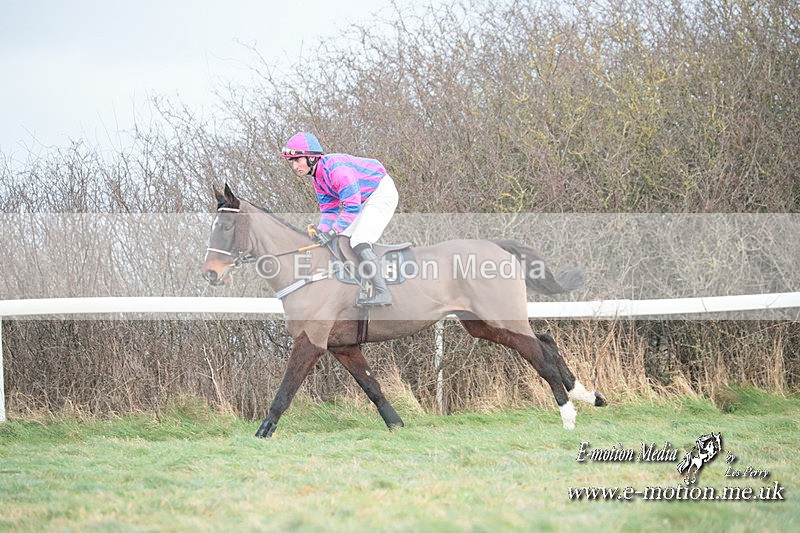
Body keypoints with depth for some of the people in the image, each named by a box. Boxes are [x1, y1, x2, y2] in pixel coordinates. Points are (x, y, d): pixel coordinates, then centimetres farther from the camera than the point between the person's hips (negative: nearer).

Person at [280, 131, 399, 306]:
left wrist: (333, 231, -31)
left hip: (383, 192, -10)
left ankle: (381, 292, -31)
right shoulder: (317, 176, 2)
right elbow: (329, 209, 6)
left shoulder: (337, 169, -30)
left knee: (359, 242, -23)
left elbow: (352, 208, -31)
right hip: (366, 200, 10)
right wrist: (321, 231, -10)